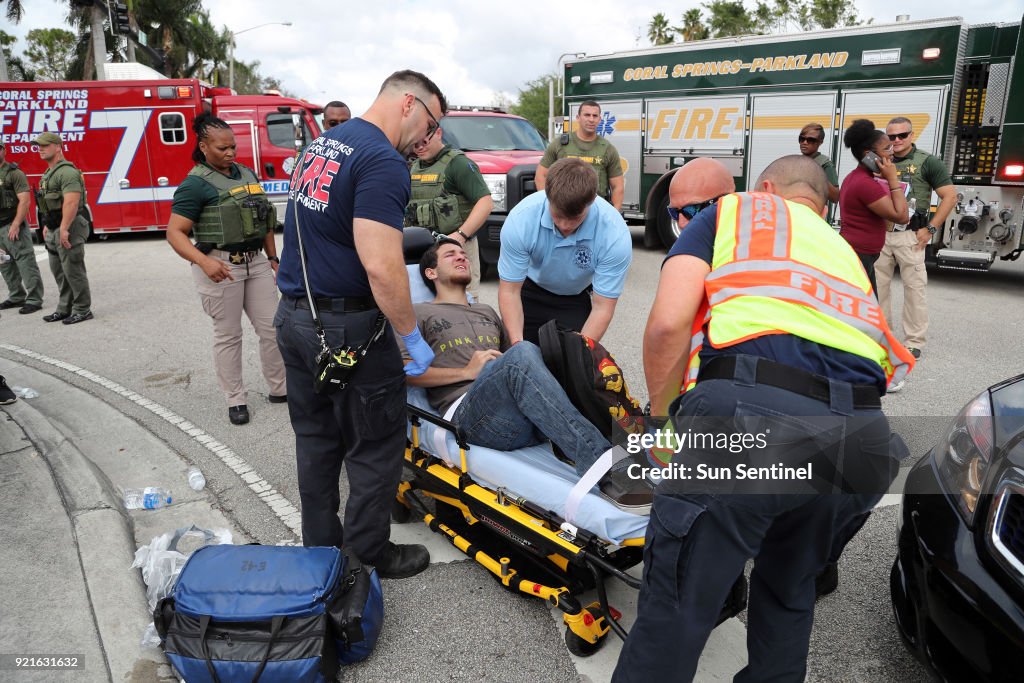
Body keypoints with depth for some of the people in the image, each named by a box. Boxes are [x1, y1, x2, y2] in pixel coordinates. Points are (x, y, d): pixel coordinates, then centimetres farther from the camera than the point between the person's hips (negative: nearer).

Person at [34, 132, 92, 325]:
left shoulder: (67, 171, -16)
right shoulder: (48, 173, 18)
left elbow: (71, 202, -25)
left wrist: (64, 229, -27)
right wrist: (47, 225, 19)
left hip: (69, 228, -11)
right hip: (55, 229, 11)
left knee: (73, 271, -5)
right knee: (59, 271, 15)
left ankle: (83, 310, 3)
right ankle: (64, 309, 24)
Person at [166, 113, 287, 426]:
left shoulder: (248, 174, 11)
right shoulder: (195, 183, -9)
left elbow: (265, 219, 20)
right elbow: (175, 232, -14)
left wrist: (273, 257, 16)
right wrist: (204, 261, -29)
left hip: (256, 262, 6)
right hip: (221, 266, -6)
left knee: (272, 327, 8)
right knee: (228, 335, 4)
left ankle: (279, 388, 23)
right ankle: (236, 399, 17)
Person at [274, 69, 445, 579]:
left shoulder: (321, 143, 13)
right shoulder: (384, 161, -17)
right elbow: (381, 267, -26)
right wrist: (413, 337, -15)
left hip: (293, 317, 9)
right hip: (346, 327, -9)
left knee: (315, 440, 19)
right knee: (375, 449, 8)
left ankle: (319, 548, 33)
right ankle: (368, 556, 22)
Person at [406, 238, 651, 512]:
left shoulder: (487, 312, 37)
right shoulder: (420, 314, 20)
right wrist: (466, 371, -4)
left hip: (525, 417, 5)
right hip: (467, 411, -5)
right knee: (521, 353, -34)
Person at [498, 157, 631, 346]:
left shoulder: (615, 235, -32)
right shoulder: (520, 219, -31)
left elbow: (602, 307, -26)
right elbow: (509, 291, -23)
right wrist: (517, 344, -35)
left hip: (578, 299, 0)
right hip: (530, 292, 1)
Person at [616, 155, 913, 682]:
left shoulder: (732, 210, 20)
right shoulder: (843, 249, 35)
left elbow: (667, 325, 3)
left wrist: (660, 418, 16)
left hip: (751, 414, -6)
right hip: (860, 438, 7)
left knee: (675, 610, 3)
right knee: (790, 591, 28)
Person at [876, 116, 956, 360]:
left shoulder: (927, 162, -1)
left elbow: (950, 196, -3)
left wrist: (930, 229, -9)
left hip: (909, 235, -4)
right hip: (879, 233, 4)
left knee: (914, 287, -1)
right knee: (877, 285, 9)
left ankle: (914, 341, 6)